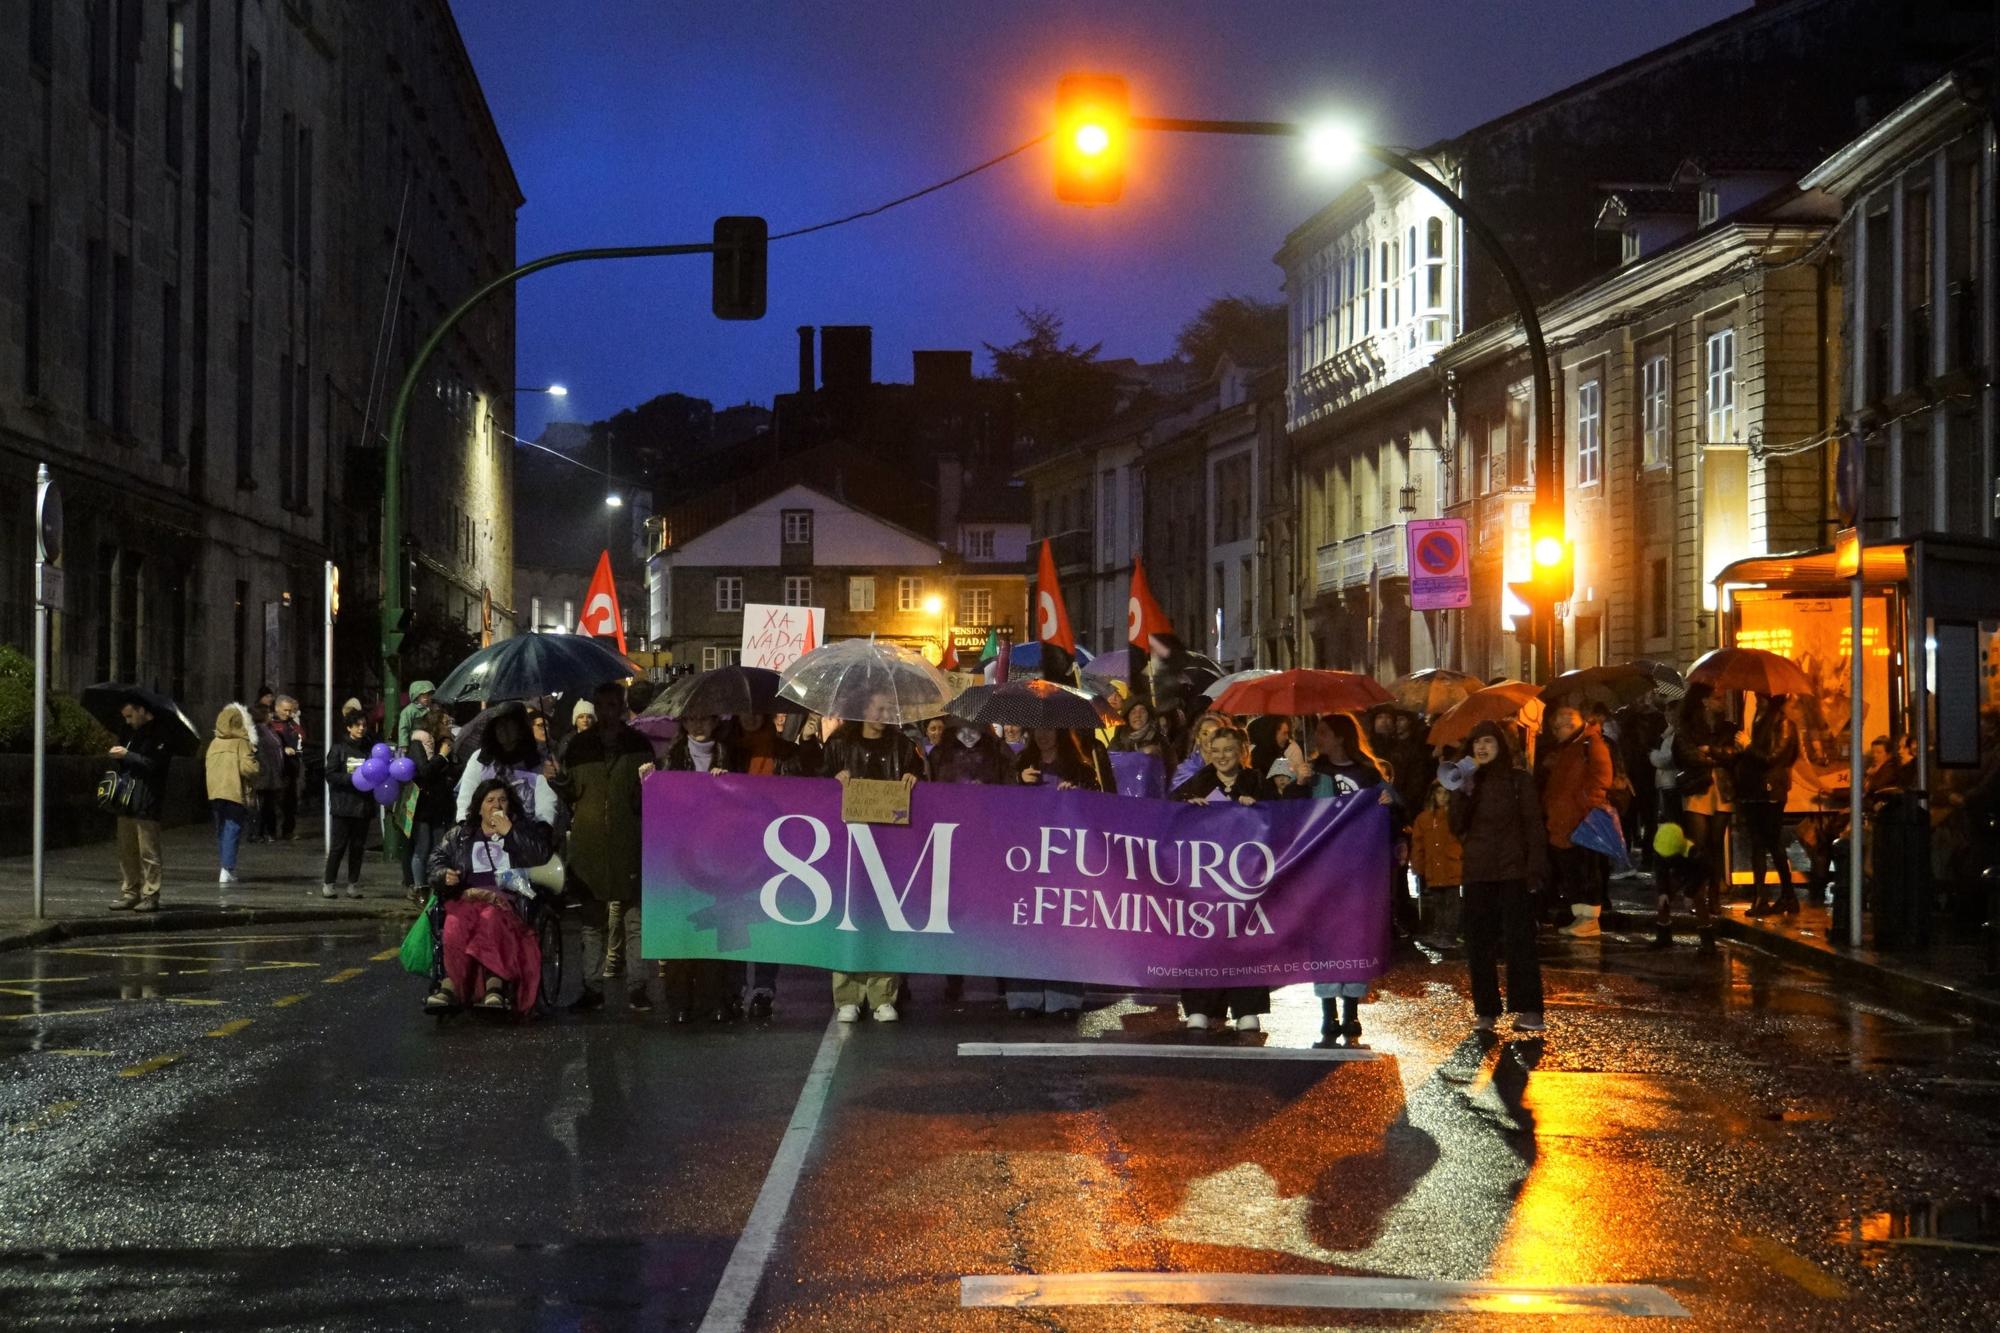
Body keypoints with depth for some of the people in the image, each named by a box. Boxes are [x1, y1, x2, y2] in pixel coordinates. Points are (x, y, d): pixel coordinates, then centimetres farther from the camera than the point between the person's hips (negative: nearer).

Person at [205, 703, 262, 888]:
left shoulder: (214, 744, 9)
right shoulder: (242, 743, -8)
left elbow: (208, 765, 12)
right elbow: (248, 767, -16)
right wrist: (260, 768, 4)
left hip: (215, 794, 5)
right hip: (235, 793, -5)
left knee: (222, 831, 15)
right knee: (232, 832, -4)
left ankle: (227, 867, 17)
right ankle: (227, 870, -12)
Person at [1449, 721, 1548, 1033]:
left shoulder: (1519, 781, 0)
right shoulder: (1469, 783, 11)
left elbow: (1535, 826, -2)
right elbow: (1457, 826, 3)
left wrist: (1535, 869, -10)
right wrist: (1462, 791, -10)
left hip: (1513, 872, -4)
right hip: (1477, 873, 4)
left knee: (1519, 940, -7)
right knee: (1479, 943, 2)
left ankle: (1528, 1010, -7)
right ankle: (1486, 1010, 7)